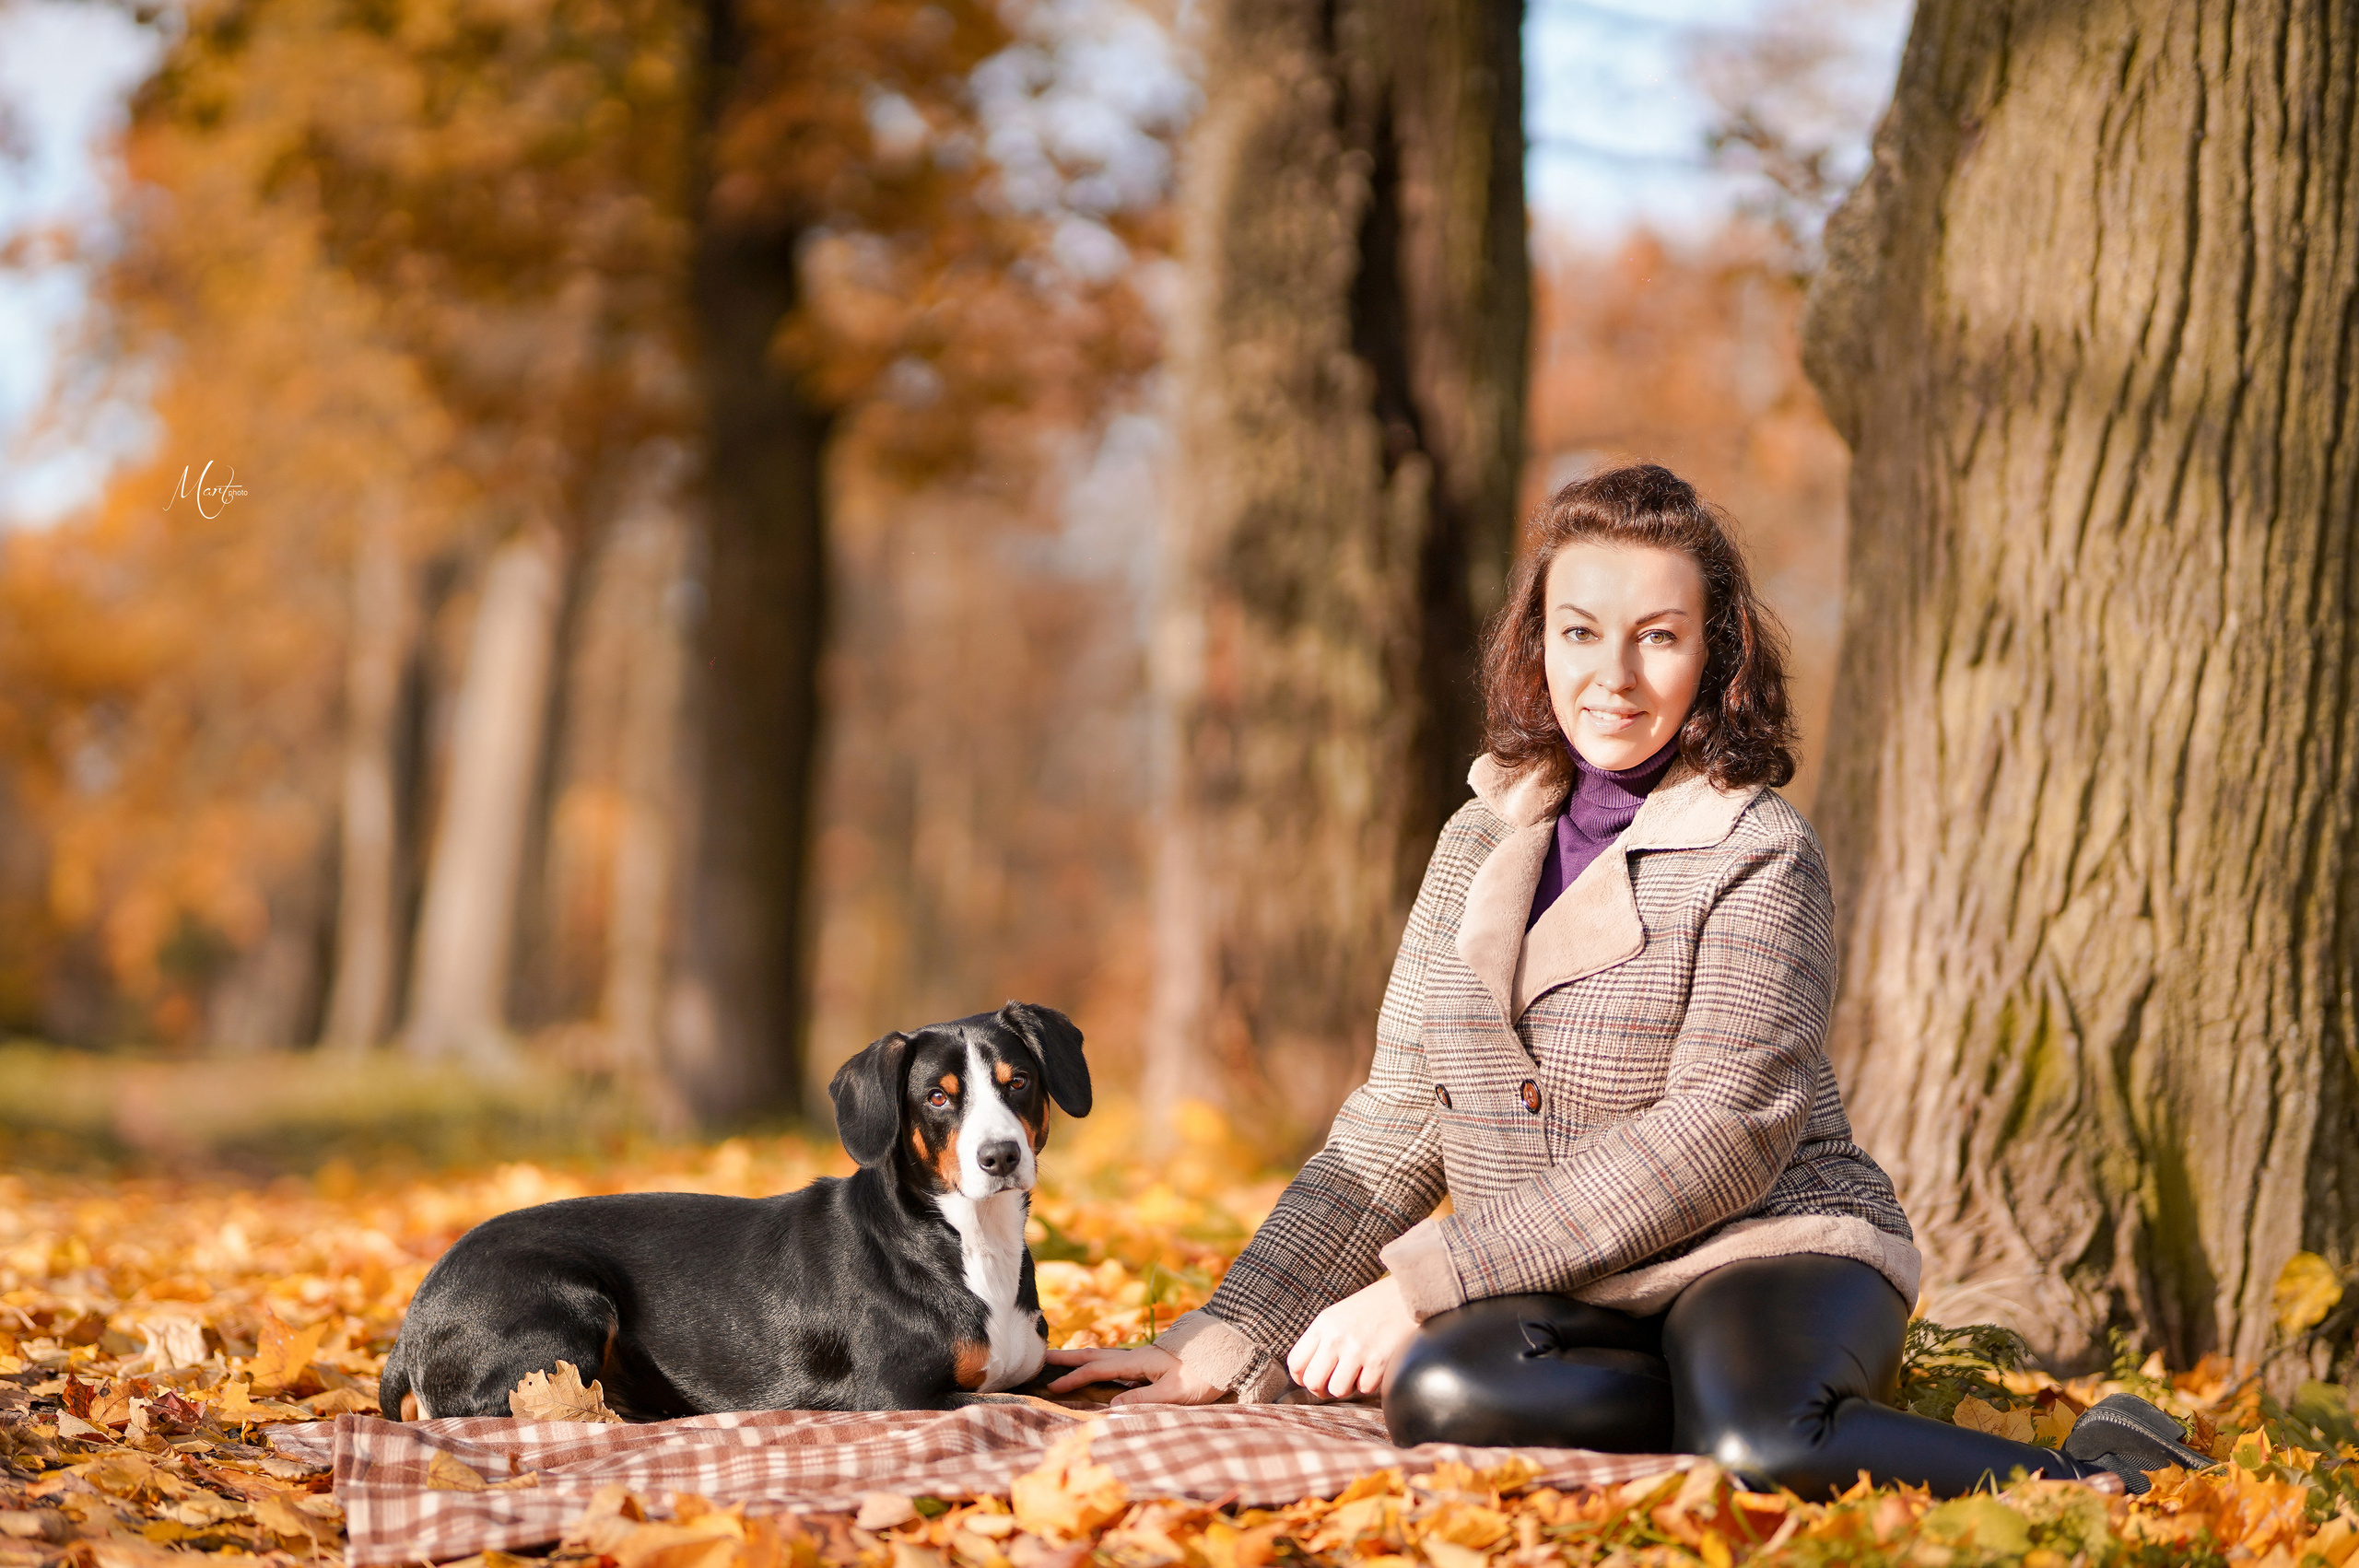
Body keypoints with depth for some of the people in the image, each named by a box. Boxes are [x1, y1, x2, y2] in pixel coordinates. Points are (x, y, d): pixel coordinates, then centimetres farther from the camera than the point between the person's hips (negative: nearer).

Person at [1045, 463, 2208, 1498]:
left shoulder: (1757, 857, -5)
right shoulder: (1482, 843, 14)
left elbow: (1721, 1134, -15)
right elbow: (1392, 1135, 16)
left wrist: (1428, 1280, -18)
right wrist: (1228, 1338, 5)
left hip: (1767, 1250, -4)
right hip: (1558, 1301, 4)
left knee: (1759, 1444, -40)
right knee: (1441, 1391, -33)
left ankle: (2098, 1477, -18)